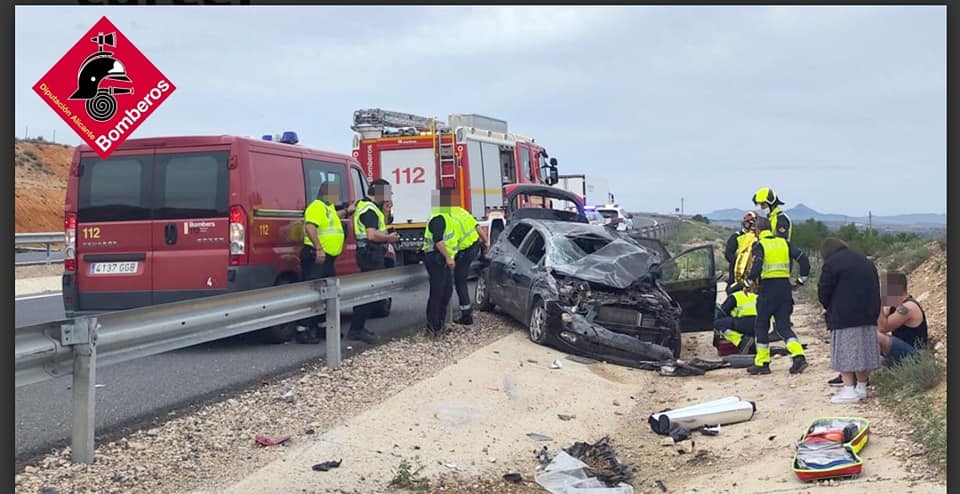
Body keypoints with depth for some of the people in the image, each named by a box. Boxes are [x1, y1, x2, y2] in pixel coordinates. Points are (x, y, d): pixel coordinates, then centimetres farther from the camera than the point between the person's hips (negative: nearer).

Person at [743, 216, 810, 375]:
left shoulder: (759, 245, -5)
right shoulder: (784, 243, 11)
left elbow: (756, 267, -20)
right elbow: (803, 259, 6)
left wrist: (748, 283, -6)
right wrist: (800, 281, 13)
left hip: (768, 288, -5)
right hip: (785, 287, 5)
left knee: (761, 326, 9)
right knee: (783, 325, 9)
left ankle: (762, 363, 11)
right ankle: (799, 355, -10)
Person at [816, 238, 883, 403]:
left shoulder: (831, 264, -7)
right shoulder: (867, 262, 16)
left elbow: (823, 293, -6)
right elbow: (876, 290, 18)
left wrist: (830, 309, 12)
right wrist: (873, 312, 19)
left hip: (844, 318, -7)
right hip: (868, 315, 7)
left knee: (845, 352, -3)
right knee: (864, 350, 12)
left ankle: (849, 390, -6)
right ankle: (861, 387, 19)